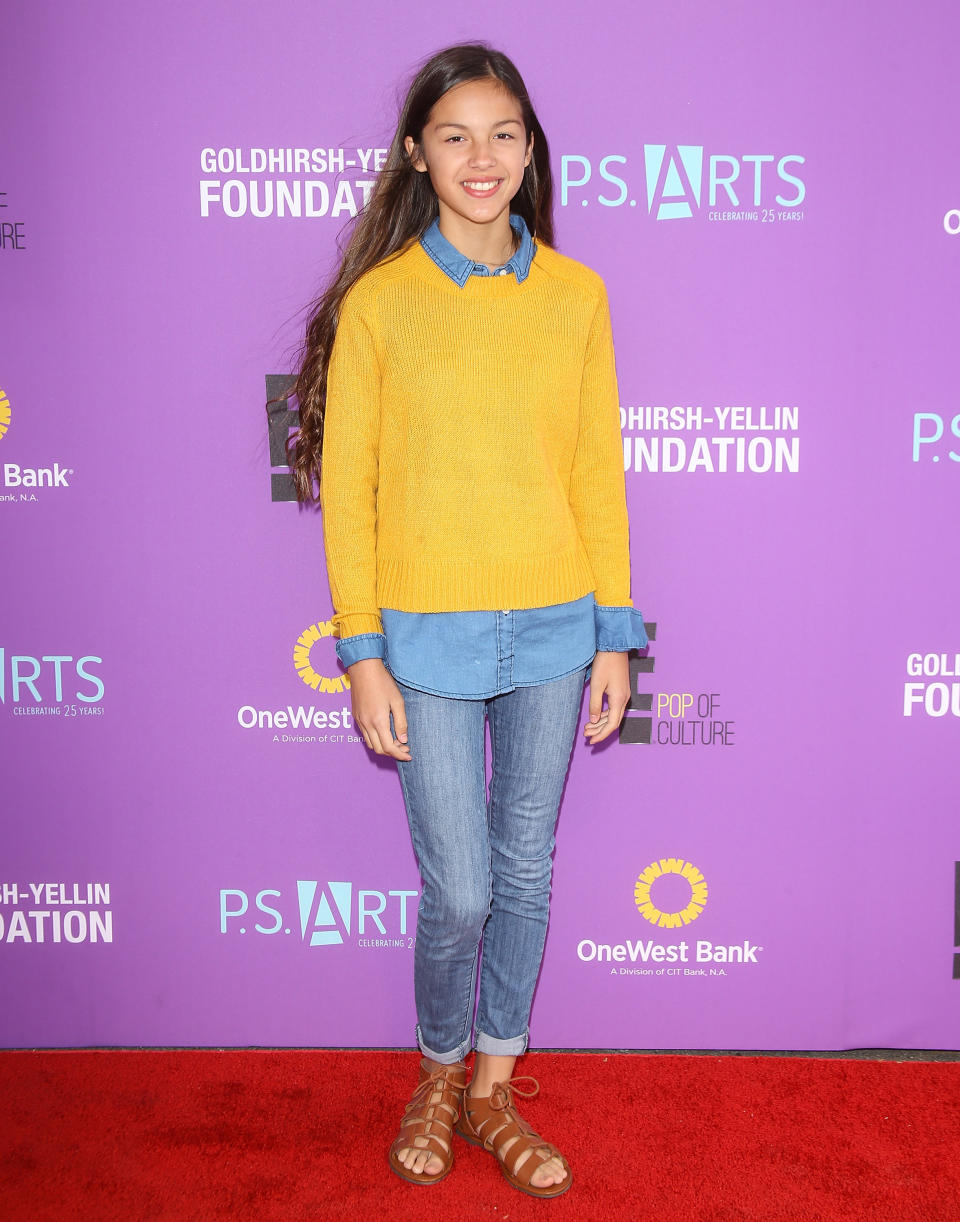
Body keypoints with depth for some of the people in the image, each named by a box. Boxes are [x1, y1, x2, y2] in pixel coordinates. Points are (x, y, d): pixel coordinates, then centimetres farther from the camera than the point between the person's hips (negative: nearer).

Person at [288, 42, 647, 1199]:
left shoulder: (575, 295, 4)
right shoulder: (377, 301, -3)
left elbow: (600, 473, 5)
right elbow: (347, 487, -3)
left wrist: (615, 634, 4)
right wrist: (361, 652, -6)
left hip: (553, 629, 3)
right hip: (430, 635, -2)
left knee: (525, 870, 13)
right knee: (459, 889, 2)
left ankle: (495, 1089, 34)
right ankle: (440, 1073, 34)